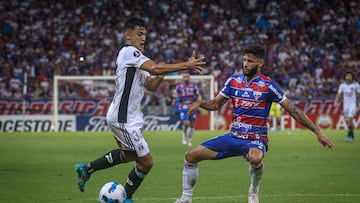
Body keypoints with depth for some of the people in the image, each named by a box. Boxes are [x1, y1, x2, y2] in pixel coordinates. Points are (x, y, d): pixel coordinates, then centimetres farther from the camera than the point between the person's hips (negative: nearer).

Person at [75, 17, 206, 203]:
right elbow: (155, 68, -25)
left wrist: (162, 73, -2)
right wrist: (185, 66, -23)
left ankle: (87, 169, 32)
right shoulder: (129, 52, -13)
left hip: (126, 117, 11)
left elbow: (151, 85, 15)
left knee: (130, 154, 30)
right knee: (146, 161, -6)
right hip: (123, 119, -11)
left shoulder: (135, 58, 18)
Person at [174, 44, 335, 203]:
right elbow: (216, 104, 14)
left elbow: (293, 110, -7)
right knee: (191, 156, -4)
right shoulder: (234, 80, 5)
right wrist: (199, 103, -9)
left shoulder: (268, 86, -9)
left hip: (255, 140, -5)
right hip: (233, 137, 5)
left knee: (255, 158, -41)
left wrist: (318, 132, -11)